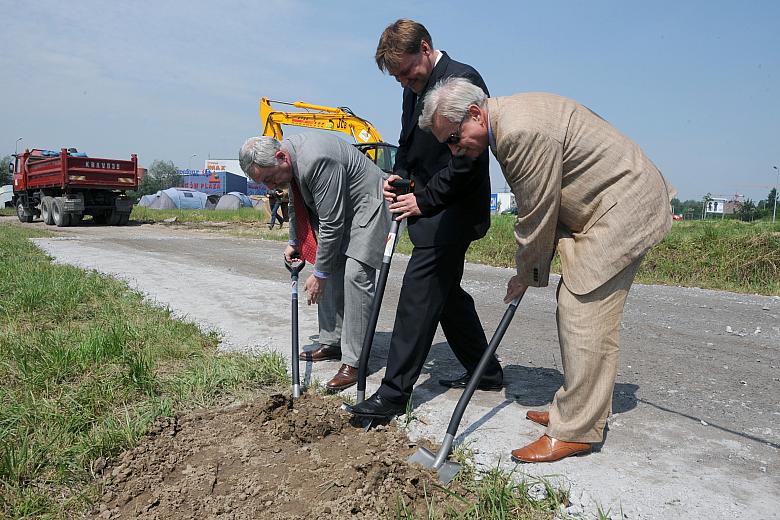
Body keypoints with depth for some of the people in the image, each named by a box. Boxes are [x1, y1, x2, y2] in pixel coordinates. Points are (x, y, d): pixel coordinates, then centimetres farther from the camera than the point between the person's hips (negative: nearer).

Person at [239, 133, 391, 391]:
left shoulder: (317, 161, -34)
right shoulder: (288, 156, -4)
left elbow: (331, 224, -29)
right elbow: (298, 203, 16)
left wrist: (319, 274, -21)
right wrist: (295, 241, 21)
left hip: (367, 204, -10)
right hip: (337, 210, 10)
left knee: (355, 275, -19)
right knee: (331, 273, 8)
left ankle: (353, 362, -14)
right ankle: (332, 342, 21)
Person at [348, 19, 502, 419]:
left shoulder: (463, 80, -14)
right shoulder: (414, 89, 14)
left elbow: (468, 157, -20)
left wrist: (425, 200, -17)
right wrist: (398, 176, 4)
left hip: (453, 209, -10)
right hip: (431, 207, 10)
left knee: (417, 296, -11)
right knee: (446, 292, 15)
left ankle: (393, 393, -3)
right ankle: (485, 371, 30)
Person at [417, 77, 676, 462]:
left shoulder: (523, 131, -27)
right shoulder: (506, 122, 7)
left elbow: (537, 214, -20)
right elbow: (535, 206, 11)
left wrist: (526, 275, -6)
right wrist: (530, 270, 8)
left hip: (621, 207, -10)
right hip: (597, 209, 11)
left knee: (585, 317, -11)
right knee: (574, 312, 13)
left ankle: (574, 431, -2)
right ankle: (578, 407, 25)